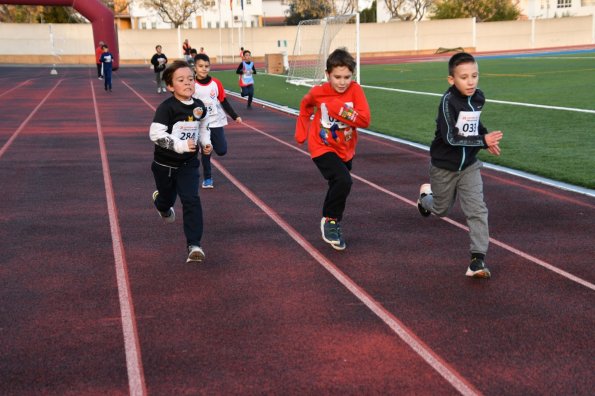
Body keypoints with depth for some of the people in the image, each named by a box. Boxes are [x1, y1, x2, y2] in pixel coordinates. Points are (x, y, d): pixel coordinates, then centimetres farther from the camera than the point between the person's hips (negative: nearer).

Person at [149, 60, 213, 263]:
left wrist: (206, 143, 3)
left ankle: (194, 245, -10)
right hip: (165, 164, -2)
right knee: (167, 198, 18)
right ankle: (161, 203, 59)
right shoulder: (167, 107, -20)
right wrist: (180, 145, -33)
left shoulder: (199, 106, -3)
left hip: (188, 164, 2)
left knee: (191, 200, -12)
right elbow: (155, 134, -27)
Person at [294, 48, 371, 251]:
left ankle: (330, 223, 42)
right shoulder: (318, 92, -16)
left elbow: (365, 120, -28)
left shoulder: (355, 90, -18)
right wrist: (301, 130, 6)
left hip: (345, 151, 3)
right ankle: (330, 221, -5)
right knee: (343, 181, -26)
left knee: (339, 187, 19)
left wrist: (339, 110, -33)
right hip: (323, 148, -3)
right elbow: (305, 105, 8)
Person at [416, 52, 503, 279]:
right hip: (444, 166, -4)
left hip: (469, 165, 4)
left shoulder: (479, 97, -4)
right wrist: (482, 141, -35)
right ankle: (426, 195, 52)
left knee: (477, 209, -10)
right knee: (441, 210, 18)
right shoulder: (448, 101, -24)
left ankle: (478, 259, -7)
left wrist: (486, 137, 3)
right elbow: (450, 138, -30)